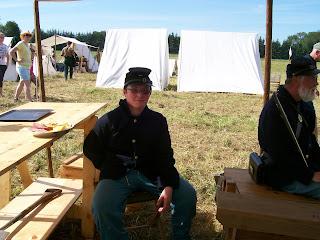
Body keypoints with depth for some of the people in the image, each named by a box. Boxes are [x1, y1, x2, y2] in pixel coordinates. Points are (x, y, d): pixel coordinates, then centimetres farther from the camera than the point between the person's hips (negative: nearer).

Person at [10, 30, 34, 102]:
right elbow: (11, 51, -20)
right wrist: (17, 60, -17)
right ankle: (31, 101, -20)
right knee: (27, 83, -15)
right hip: (21, 67, -9)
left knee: (22, 83, 15)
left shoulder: (27, 45, 17)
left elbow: (30, 56, 33)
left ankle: (15, 98, 28)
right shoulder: (20, 43, -10)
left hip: (27, 67, 9)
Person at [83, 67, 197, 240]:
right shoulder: (109, 120, 1)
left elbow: (165, 156, 5)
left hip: (151, 174, 3)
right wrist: (110, 168, -1)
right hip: (117, 176, -2)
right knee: (101, 207, -31)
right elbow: (90, 149, 10)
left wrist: (168, 186, -9)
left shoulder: (158, 121, 7)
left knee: (188, 195, -11)